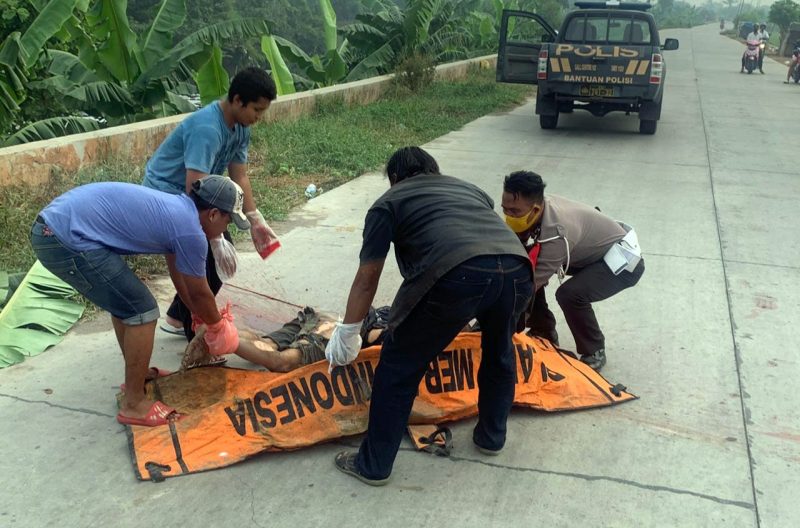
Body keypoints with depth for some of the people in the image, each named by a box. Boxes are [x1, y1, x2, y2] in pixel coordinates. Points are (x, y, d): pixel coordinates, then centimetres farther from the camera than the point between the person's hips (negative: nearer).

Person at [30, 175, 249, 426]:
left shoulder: (174, 208, 18)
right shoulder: (190, 231, -10)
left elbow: (179, 277, 31)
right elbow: (199, 293, 4)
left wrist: (203, 318, 39)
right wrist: (217, 326, 23)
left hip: (51, 226, 11)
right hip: (67, 239, -10)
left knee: (124, 300, 24)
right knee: (141, 311, -2)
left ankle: (136, 375, 39)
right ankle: (133, 404, 10)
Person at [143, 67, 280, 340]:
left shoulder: (240, 128, -2)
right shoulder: (207, 129, -31)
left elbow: (239, 177, 4)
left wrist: (256, 220, 0)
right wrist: (216, 240, -36)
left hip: (188, 197, 9)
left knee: (224, 252, 10)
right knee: (206, 260, -13)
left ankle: (178, 318, 26)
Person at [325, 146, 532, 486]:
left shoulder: (389, 202, 23)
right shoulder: (470, 189, 37)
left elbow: (367, 277, 19)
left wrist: (347, 334, 28)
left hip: (458, 276, -5)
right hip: (517, 270, 5)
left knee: (399, 366, 14)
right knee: (499, 351, 33)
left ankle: (373, 465, 25)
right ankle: (492, 437, 47)